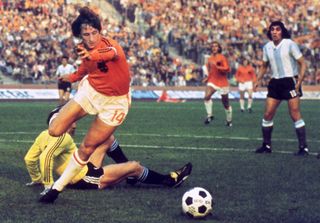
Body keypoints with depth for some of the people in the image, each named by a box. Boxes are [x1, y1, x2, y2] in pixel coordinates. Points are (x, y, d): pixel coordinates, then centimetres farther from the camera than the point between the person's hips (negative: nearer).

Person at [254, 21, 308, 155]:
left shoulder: (290, 44, -10)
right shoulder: (267, 47, 6)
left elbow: (302, 63, -8)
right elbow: (264, 66, 21)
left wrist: (299, 81, -18)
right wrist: (258, 80, 10)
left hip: (290, 81, -5)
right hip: (275, 83, 5)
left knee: (295, 115, -11)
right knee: (267, 115, 2)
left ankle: (303, 147, -5)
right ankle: (266, 145, 15)